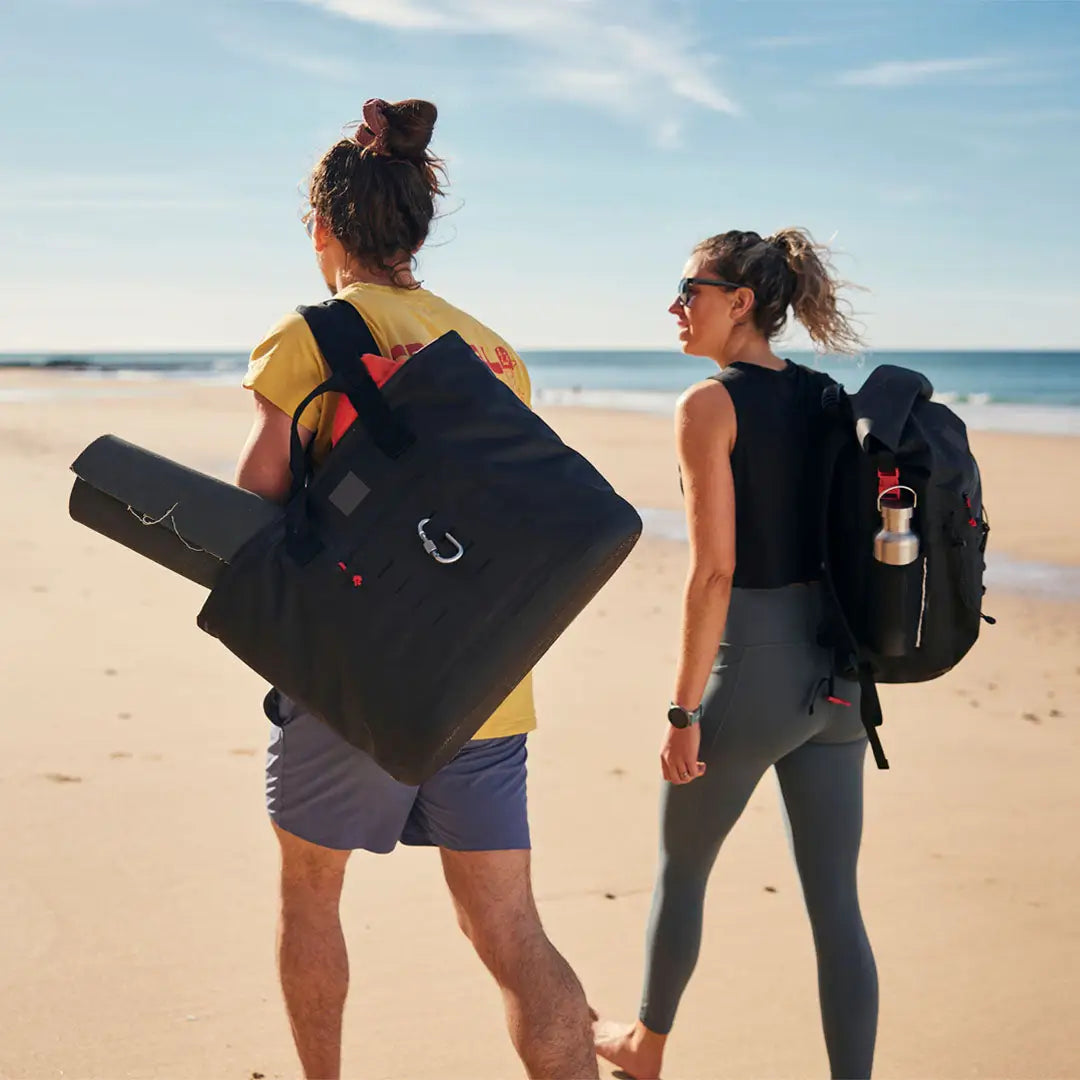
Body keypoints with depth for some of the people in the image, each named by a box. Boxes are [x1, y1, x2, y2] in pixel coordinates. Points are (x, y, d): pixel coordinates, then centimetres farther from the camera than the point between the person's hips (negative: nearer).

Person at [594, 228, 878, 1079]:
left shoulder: (709, 406, -13)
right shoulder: (828, 399, 7)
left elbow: (714, 572, -18)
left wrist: (683, 711, -13)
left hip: (751, 670, -6)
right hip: (836, 672, 6)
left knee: (681, 867, 18)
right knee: (835, 902, 8)